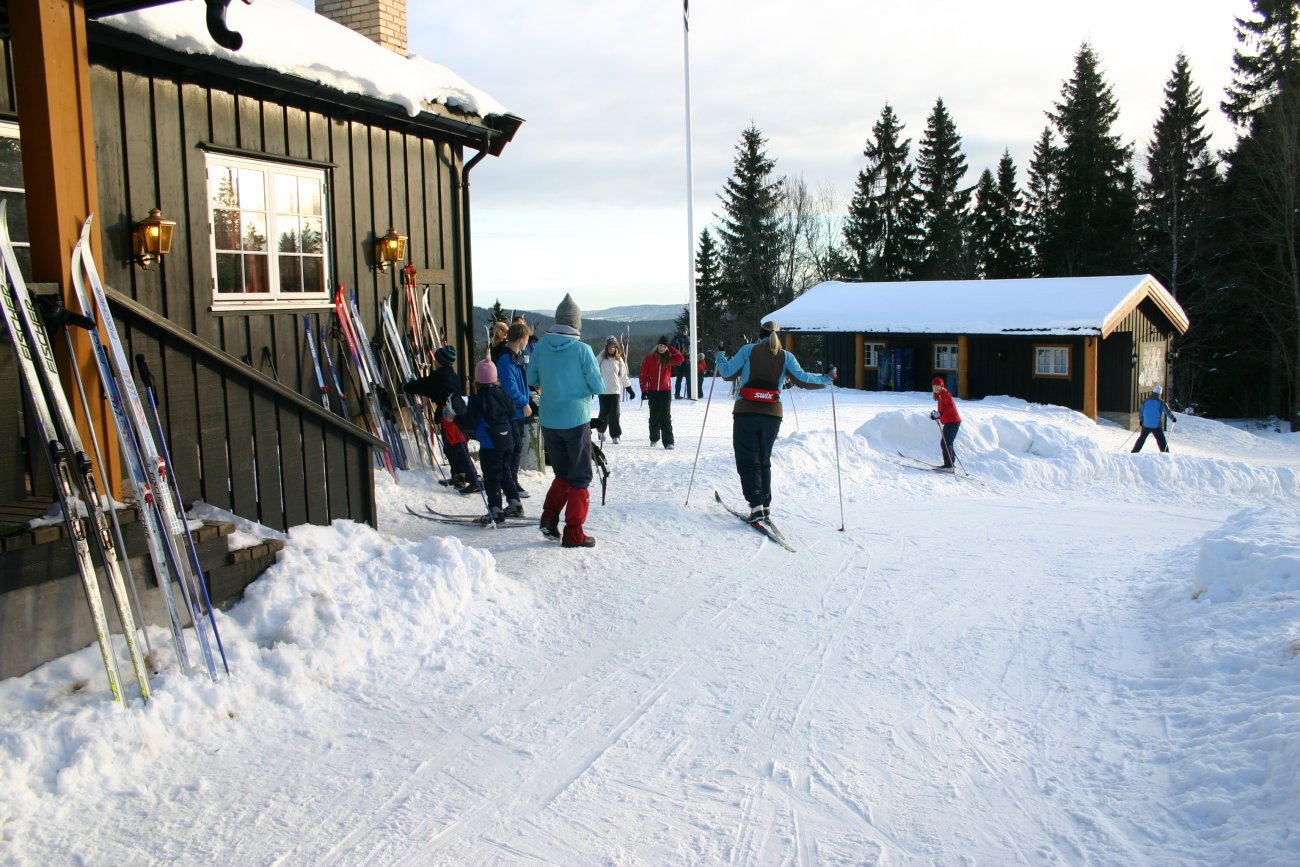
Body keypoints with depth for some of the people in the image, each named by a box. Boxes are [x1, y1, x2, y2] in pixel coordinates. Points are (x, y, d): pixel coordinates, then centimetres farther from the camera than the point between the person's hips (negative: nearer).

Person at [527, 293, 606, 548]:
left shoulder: (541, 346, -2)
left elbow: (532, 379, 9)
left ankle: (549, 517, 6)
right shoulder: (582, 349, -14)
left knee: (562, 473, 21)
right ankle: (573, 533, 7)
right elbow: (599, 387, -9)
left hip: (548, 420, 4)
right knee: (580, 477, 7)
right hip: (576, 419, -4)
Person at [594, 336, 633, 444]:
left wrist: (629, 389, 11)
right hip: (603, 390, -1)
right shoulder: (601, 358, -1)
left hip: (615, 390, 1)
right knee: (604, 413, 4)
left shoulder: (619, 359, 6)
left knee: (614, 413, -7)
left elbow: (624, 375, 12)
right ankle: (601, 429, 30)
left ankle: (615, 435, -3)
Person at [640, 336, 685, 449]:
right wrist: (644, 390, -6)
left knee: (666, 417, -8)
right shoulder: (649, 359, 1)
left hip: (666, 391, 0)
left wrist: (671, 349, -7)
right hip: (653, 391, 0)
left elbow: (681, 358, -10)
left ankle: (668, 441, -11)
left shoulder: (669, 358, 5)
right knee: (654, 416, 11)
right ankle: (654, 439, 28)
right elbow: (643, 375, 0)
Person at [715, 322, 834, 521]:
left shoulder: (748, 350, 2)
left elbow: (728, 373, 2)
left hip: (746, 412, -3)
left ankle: (756, 505, -12)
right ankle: (765, 504, 14)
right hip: (772, 415, 3)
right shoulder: (786, 356, 7)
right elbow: (803, 379, 2)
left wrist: (720, 358, 21)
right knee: (763, 461, 18)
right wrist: (826, 379, 18)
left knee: (748, 461, 1)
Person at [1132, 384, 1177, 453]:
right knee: (1162, 441, 1)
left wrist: (1141, 419, 25)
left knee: (1141, 439, 17)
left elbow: (1140, 412, 8)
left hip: (1146, 425, 3)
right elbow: (1168, 412, -3)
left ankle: (1134, 452, 20)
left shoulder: (1145, 401, 1)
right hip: (1157, 426, -3)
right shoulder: (1161, 403, -9)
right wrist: (1173, 419, 13)